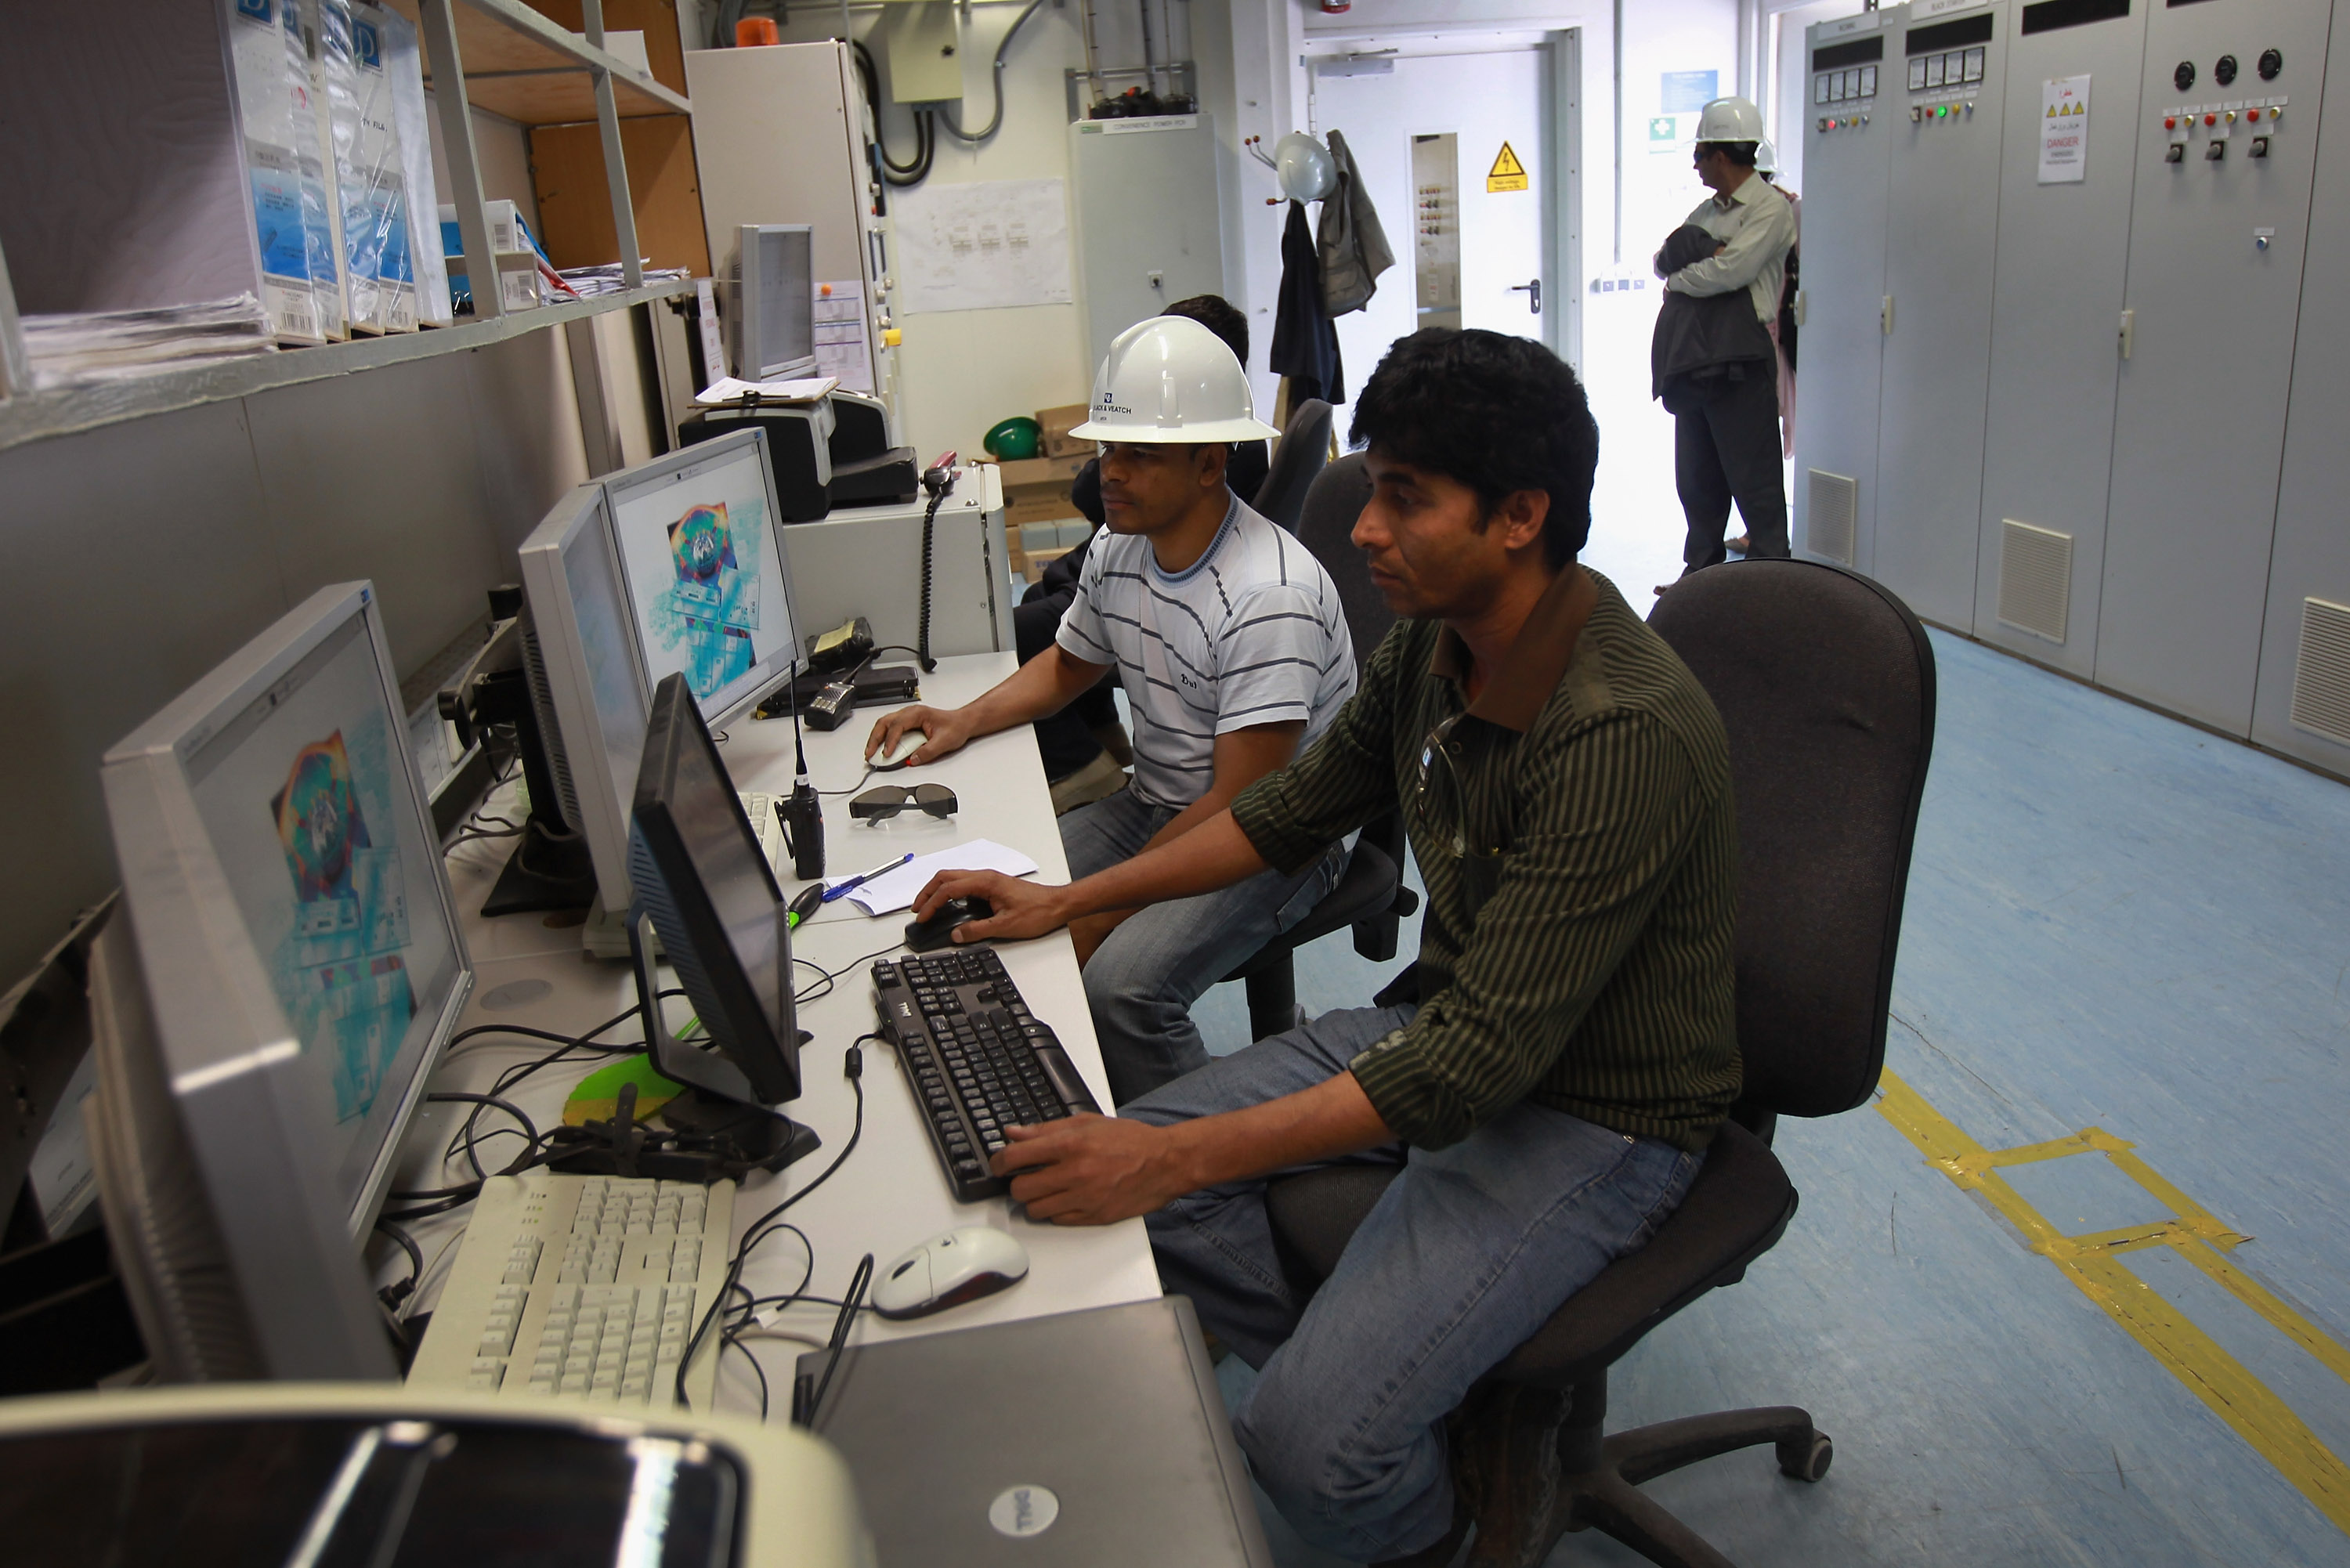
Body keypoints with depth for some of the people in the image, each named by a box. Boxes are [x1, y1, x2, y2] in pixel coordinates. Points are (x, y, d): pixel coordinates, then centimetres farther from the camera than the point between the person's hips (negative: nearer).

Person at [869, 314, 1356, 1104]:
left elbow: (1240, 811, -25)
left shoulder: (1270, 596, -25)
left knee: (1121, 986, -30)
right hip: (1153, 804, 8)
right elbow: (1068, 664, 22)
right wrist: (965, 721, 3)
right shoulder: (1118, 553, 1)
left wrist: (1099, 913, -23)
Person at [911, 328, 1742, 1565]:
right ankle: (1445, 1393, 13)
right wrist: (1067, 900, 9)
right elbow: (1298, 809, 12)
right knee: (1134, 1162, 0)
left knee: (1304, 1446, -20)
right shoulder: (1435, 640, -5)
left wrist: (1169, 1157, -35)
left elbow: (1482, 1059, -33)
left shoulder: (1624, 737, -31)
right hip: (1448, 1024, 8)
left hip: (1593, 1114, -8)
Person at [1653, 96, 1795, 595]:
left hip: (1744, 365, -8)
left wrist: (1676, 280, -7)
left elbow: (1729, 272, -22)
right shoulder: (1705, 212, 17)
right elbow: (1662, 261, 16)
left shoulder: (1770, 210, -10)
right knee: (1696, 477, 14)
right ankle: (1701, 570, 25)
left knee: (1754, 481, -3)